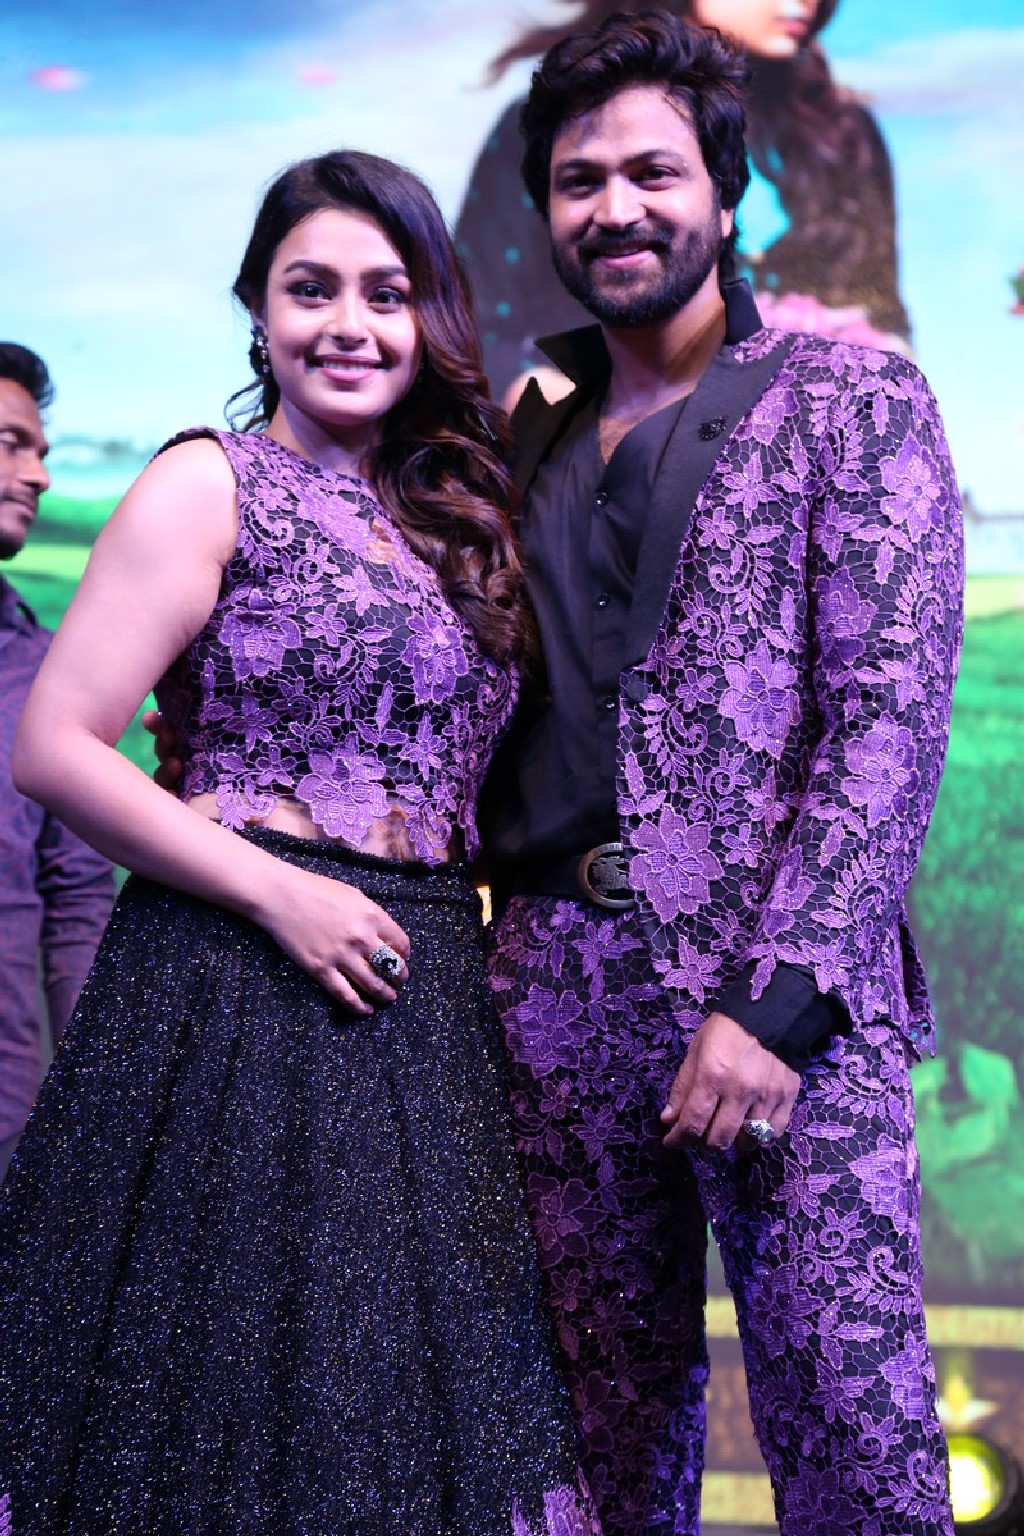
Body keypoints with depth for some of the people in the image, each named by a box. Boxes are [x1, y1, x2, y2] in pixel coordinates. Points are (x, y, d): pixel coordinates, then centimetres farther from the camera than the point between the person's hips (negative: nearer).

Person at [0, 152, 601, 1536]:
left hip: (424, 996, 6)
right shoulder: (210, 489, -3)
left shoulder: (451, 518, 16)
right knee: (227, 1396, -2)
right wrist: (279, 895, -14)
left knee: (401, 1398, 7)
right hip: (238, 991, -6)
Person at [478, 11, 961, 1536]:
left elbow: (892, 720, -7)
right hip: (562, 1000, 5)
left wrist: (782, 1003, -16)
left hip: (782, 1002, -4)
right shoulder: (536, 444, 17)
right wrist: (480, 946, 5)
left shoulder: (852, 399, 2)